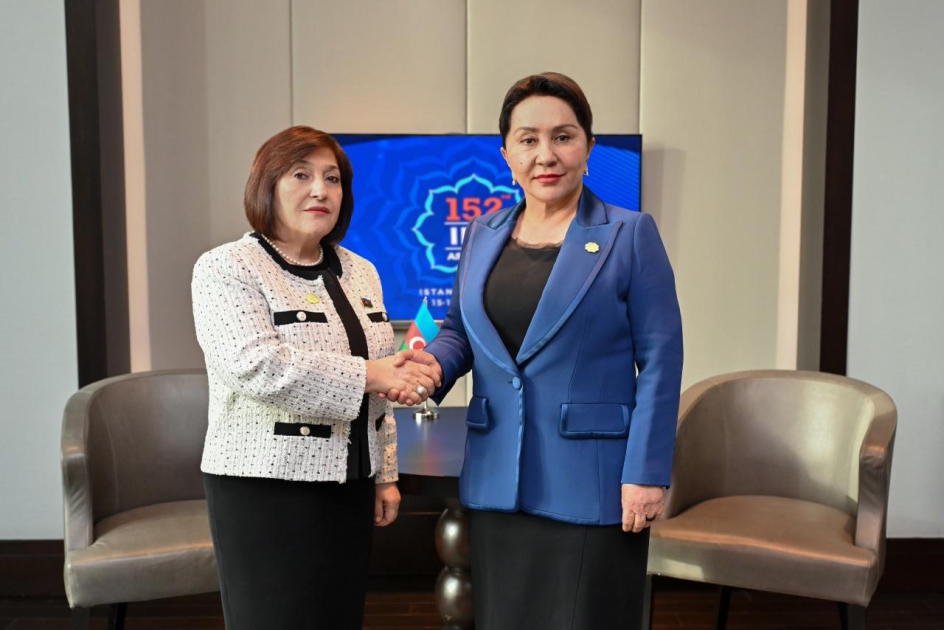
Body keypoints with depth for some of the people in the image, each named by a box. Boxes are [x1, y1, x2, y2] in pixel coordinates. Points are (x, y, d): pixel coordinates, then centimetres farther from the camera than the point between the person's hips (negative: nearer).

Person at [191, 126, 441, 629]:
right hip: (264, 486, -5)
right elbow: (254, 366, -23)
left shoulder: (359, 272, 10)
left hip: (348, 486, 6)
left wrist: (385, 474, 12)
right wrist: (366, 375, -23)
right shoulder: (226, 268, -8)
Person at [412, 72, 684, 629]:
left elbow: (660, 361, -7)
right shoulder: (482, 235, 8)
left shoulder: (630, 235, -5)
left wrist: (647, 474, -11)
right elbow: (459, 328, 16)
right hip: (497, 482, 5)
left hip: (591, 486, -4)